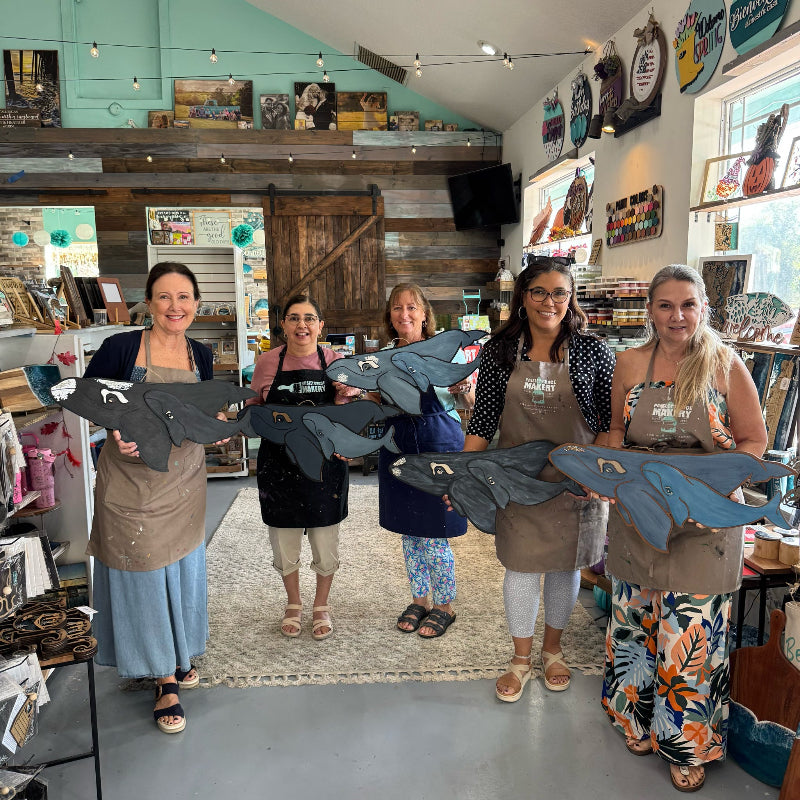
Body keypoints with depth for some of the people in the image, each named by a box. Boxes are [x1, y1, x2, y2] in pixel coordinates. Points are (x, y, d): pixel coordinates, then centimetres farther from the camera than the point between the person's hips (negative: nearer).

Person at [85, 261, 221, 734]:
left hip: (185, 480, 4)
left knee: (184, 569, 16)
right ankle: (165, 681, 23)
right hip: (132, 481, -4)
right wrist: (117, 428, -22)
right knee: (144, 576, 5)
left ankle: (179, 656, 41)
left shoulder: (200, 356, 2)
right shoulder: (121, 347, -12)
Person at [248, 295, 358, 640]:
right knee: (285, 543, 14)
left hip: (325, 465, 0)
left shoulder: (335, 362, -2)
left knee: (326, 544, 10)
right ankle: (293, 604, 39)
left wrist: (342, 399, -16)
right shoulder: (268, 362, -2)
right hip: (279, 466, 1)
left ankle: (321, 606, 36)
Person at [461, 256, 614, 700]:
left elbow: (612, 420, -3)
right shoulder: (501, 351, -4)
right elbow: (483, 419, -3)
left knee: (565, 566, 14)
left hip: (574, 481, 0)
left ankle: (553, 650, 39)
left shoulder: (593, 351, -7)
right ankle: (521, 659, 31)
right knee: (520, 567, 9)